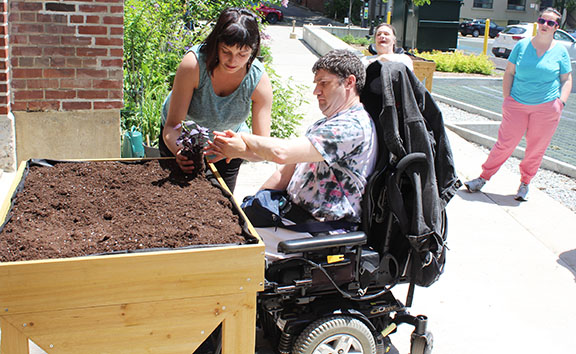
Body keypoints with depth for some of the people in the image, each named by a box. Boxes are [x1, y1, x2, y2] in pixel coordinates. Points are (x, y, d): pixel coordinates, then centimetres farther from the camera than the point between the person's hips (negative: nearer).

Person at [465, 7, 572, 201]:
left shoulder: (561, 51, 4)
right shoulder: (522, 45, 4)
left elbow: (567, 80, 9)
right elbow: (509, 72, 7)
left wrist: (561, 102, -5)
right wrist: (507, 98, 0)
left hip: (546, 108, 0)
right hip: (517, 105, 0)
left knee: (536, 149, 6)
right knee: (505, 143, -2)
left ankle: (525, 183, 23)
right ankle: (483, 177, 10)